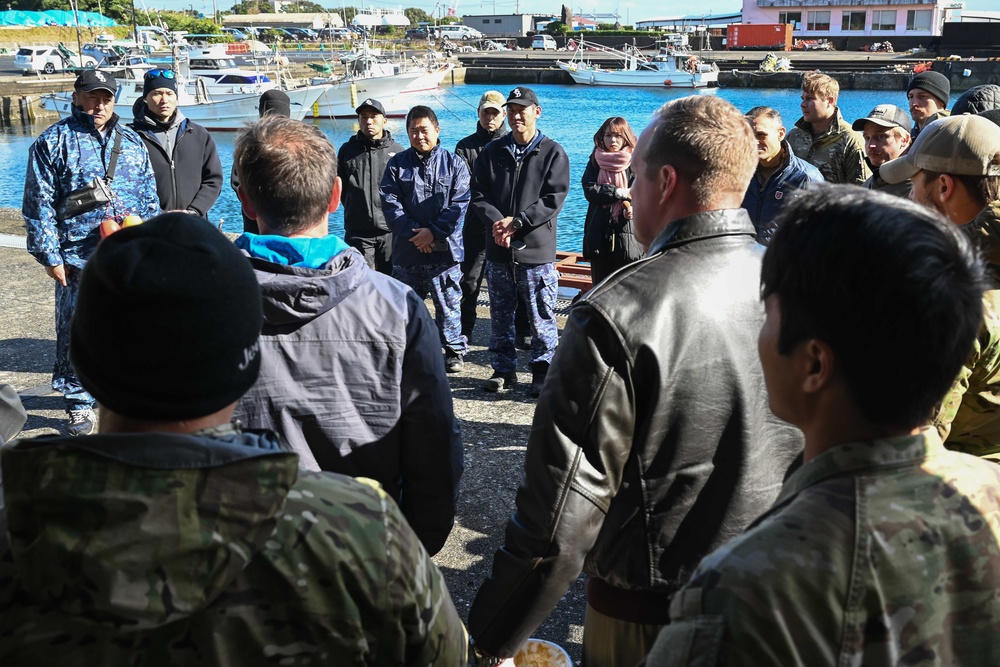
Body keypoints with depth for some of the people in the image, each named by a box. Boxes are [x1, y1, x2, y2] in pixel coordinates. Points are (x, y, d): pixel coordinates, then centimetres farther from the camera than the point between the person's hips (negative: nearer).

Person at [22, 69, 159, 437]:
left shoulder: (131, 140, 12)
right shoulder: (53, 142, 0)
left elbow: (149, 197, 16)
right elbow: (38, 205, -2)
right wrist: (50, 256, -7)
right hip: (78, 260, -3)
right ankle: (79, 404, 18)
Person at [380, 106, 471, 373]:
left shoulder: (454, 163, 2)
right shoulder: (397, 164, 5)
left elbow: (459, 205, -5)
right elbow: (390, 203, -3)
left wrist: (433, 232, -14)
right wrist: (413, 233, -14)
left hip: (444, 250, -1)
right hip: (406, 251, 2)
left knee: (448, 304, 5)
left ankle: (454, 350, 20)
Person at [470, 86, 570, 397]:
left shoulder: (553, 153, -1)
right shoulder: (492, 152, 9)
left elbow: (553, 200, -8)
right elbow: (478, 195, 4)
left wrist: (517, 222, -15)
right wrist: (497, 222, -14)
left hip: (537, 249, -3)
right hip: (498, 250, 4)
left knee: (541, 318, 1)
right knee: (500, 316, 11)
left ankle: (543, 372, 14)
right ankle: (504, 370, 23)